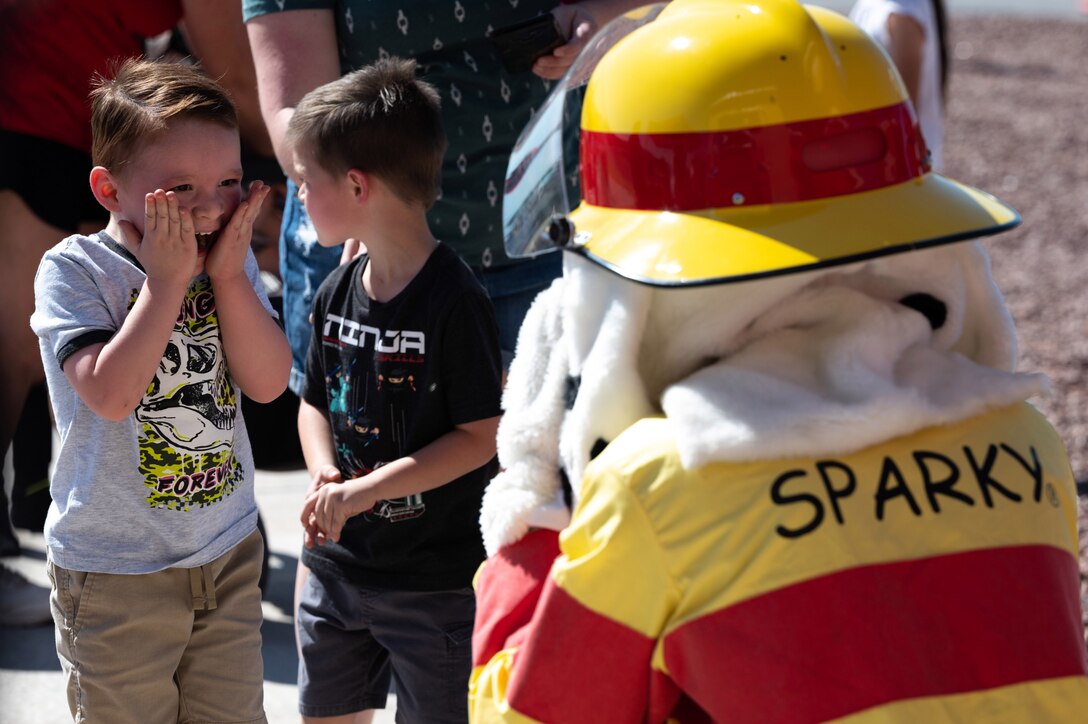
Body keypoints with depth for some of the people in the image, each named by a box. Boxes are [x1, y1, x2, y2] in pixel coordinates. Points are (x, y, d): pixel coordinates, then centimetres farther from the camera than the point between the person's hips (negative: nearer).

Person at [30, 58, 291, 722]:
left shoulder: (230, 259, -1)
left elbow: (269, 382, -9)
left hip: (230, 551, 5)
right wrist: (166, 280, -27)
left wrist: (228, 275, -18)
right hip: (116, 572, -4)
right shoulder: (74, 269, -16)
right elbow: (110, 394, -29)